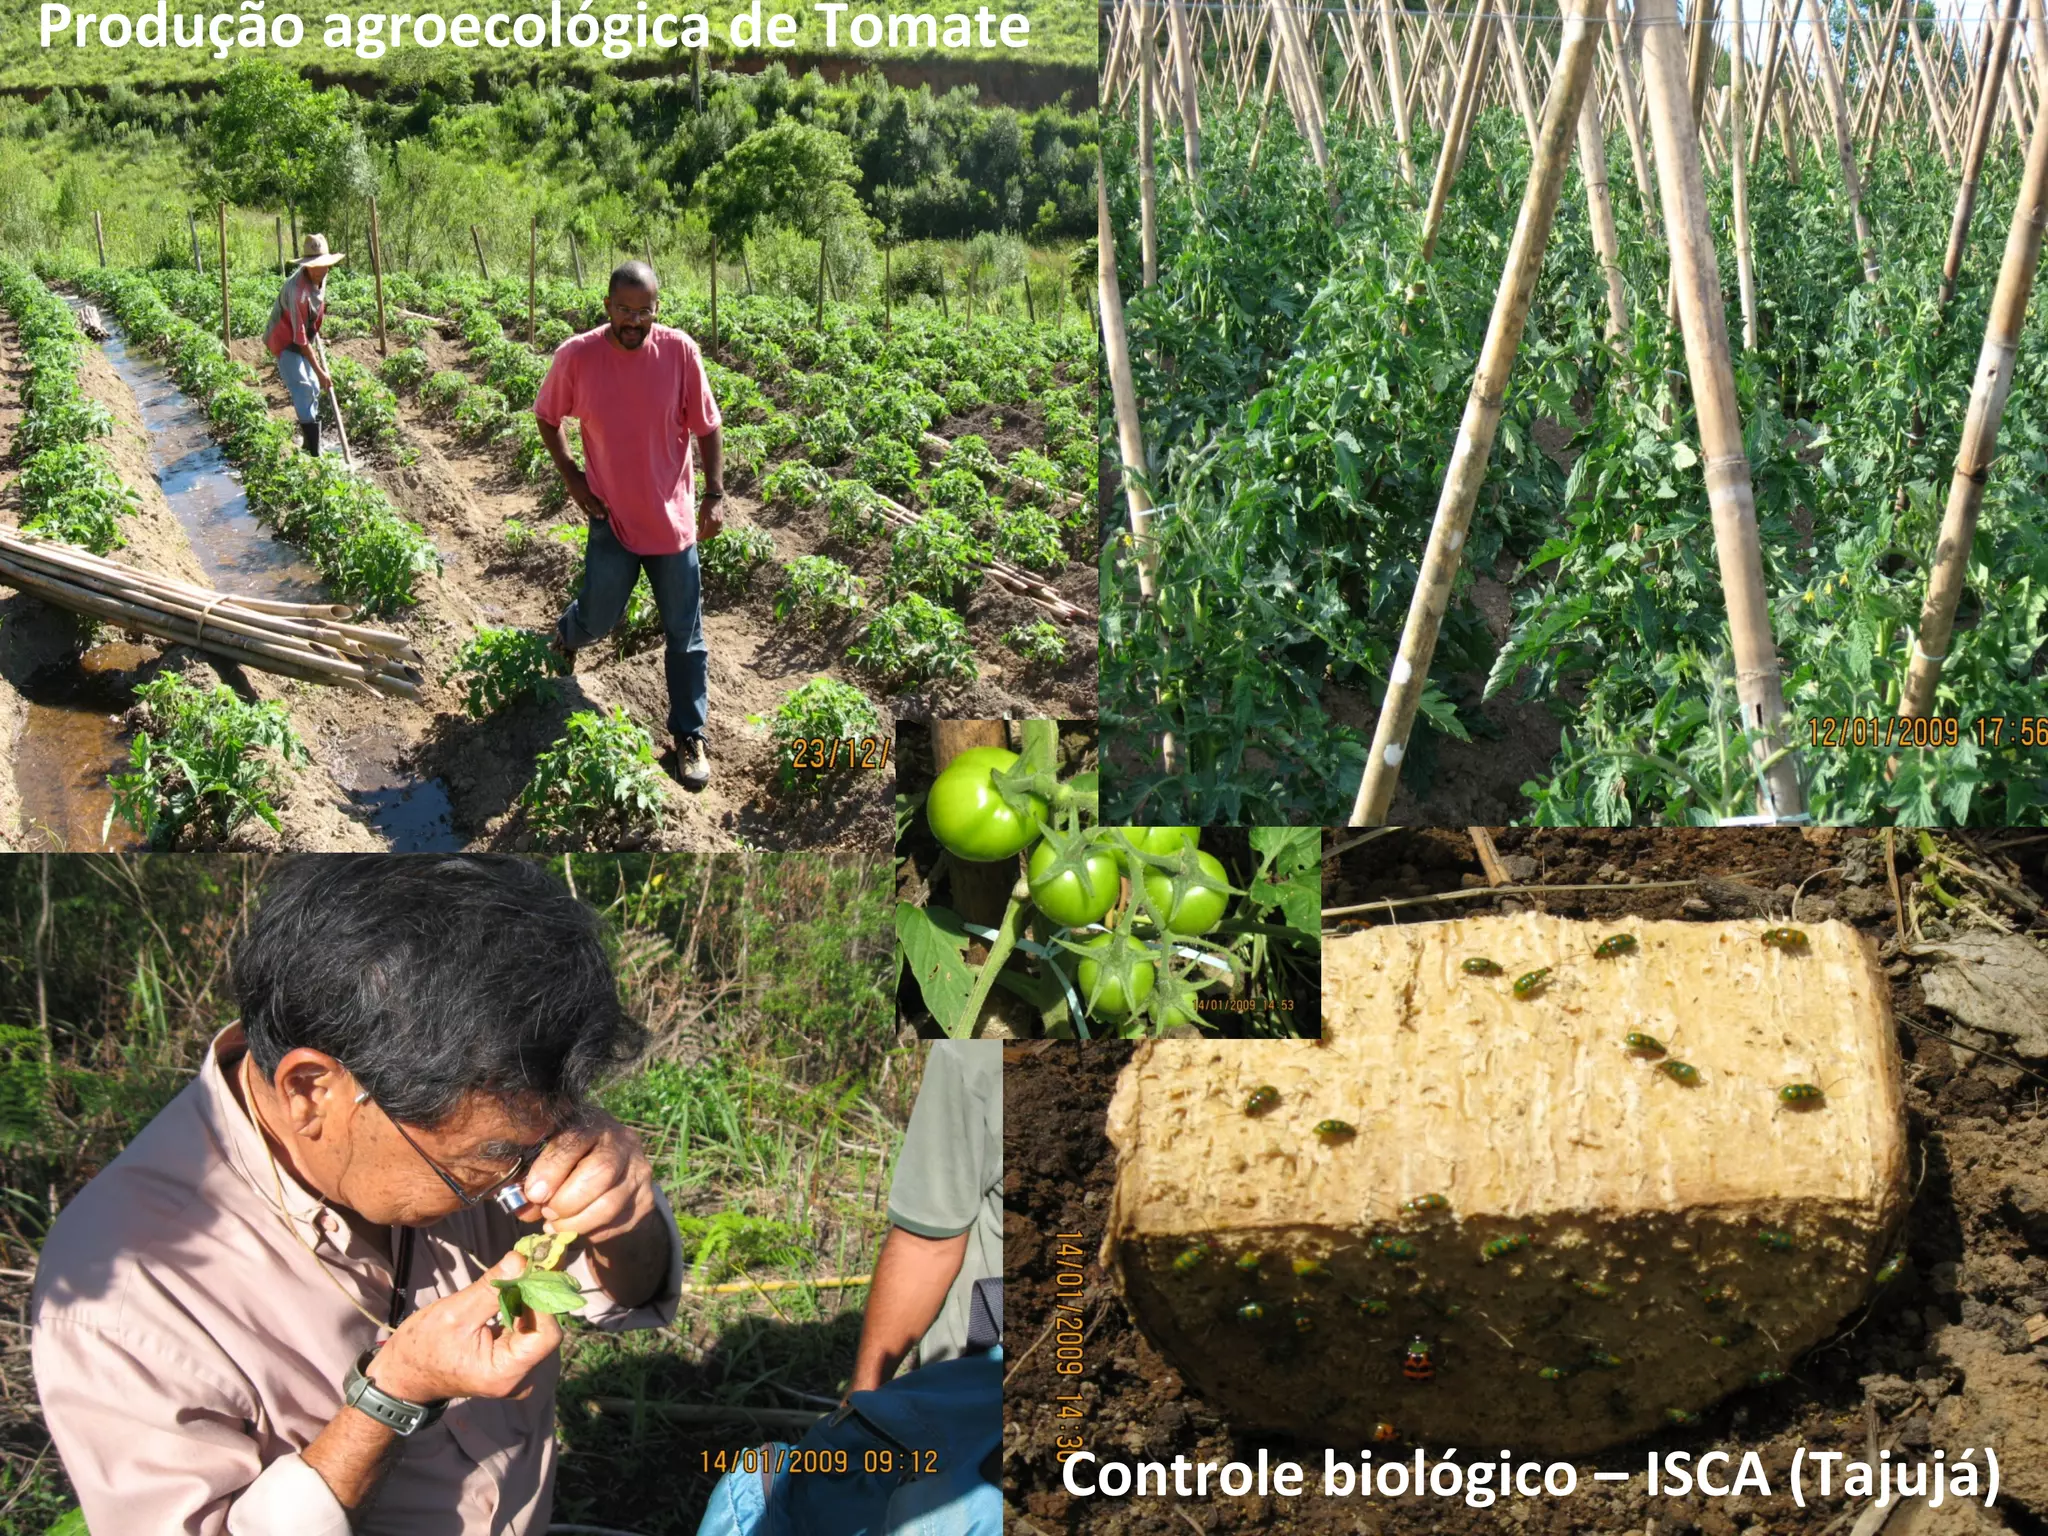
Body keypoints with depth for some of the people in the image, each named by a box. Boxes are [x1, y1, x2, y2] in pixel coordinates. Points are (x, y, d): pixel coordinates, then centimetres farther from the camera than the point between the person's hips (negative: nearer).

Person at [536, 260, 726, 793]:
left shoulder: (679, 351, -12)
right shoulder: (575, 357, -12)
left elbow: (706, 426, -2)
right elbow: (547, 416, 5)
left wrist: (715, 495, -5)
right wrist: (570, 476, -2)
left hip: (673, 519, 0)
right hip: (612, 515, 0)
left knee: (685, 634, 6)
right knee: (599, 618, 10)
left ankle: (689, 737, 19)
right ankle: (565, 638, 48)